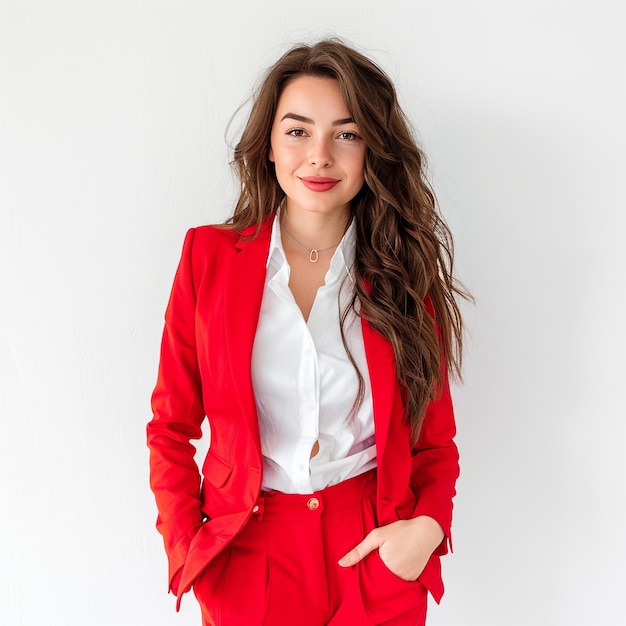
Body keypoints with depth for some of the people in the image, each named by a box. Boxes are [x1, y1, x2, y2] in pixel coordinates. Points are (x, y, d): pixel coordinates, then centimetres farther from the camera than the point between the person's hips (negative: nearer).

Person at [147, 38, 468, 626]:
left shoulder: (408, 270, -4)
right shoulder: (209, 256, -6)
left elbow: (434, 437, 4)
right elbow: (171, 426, 0)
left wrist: (428, 523, -13)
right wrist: (186, 547, -10)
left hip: (377, 557, 1)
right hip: (246, 558, 0)